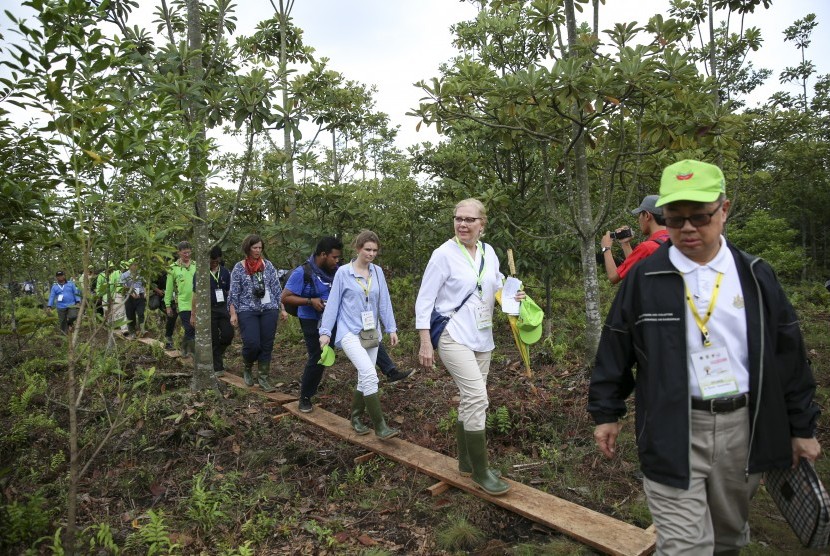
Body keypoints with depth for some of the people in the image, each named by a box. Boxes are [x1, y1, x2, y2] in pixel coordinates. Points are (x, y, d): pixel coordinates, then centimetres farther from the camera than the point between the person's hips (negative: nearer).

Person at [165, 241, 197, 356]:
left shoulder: (196, 266, 7)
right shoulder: (173, 268, 0)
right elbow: (169, 288, 3)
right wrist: (168, 305, 3)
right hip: (183, 304, -3)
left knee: (196, 330, 9)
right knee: (190, 330, -10)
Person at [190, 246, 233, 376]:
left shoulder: (225, 272, 6)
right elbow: (196, 295, -1)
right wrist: (193, 315, -2)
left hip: (223, 308, 3)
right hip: (208, 310, -3)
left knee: (228, 334, -8)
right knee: (213, 340, 1)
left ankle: (218, 353, 23)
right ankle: (218, 368, 13)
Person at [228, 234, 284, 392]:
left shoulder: (268, 265, 7)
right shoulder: (239, 268, 1)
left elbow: (276, 288, 9)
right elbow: (234, 293, 0)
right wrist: (233, 314, -7)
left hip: (269, 310, 2)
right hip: (247, 311, -2)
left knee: (267, 345, 2)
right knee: (252, 343, -12)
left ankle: (263, 378, 14)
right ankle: (247, 368, 20)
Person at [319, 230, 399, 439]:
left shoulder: (378, 272, 5)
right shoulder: (343, 272, -5)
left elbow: (384, 302, 8)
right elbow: (333, 303, -2)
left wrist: (391, 329, 7)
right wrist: (325, 332, -3)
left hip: (372, 333, 5)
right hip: (350, 333, -5)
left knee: (364, 378, 12)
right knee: (370, 375, -20)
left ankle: (355, 418, 33)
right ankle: (380, 426, -13)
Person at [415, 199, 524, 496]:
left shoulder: (489, 252, 5)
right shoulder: (444, 254, -12)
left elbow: (498, 286, 19)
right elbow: (424, 299, -11)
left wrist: (512, 294, -4)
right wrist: (425, 342, -15)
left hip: (482, 338, 7)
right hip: (454, 337, -6)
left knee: (470, 400, 14)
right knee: (478, 398, -15)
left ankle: (466, 463, 30)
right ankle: (481, 472, -1)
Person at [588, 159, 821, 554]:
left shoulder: (755, 276, 2)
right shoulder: (644, 279, -6)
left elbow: (789, 355, 8)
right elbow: (615, 351, 0)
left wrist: (802, 427, 10)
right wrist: (605, 413, 4)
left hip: (743, 427, 4)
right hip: (673, 432, -3)